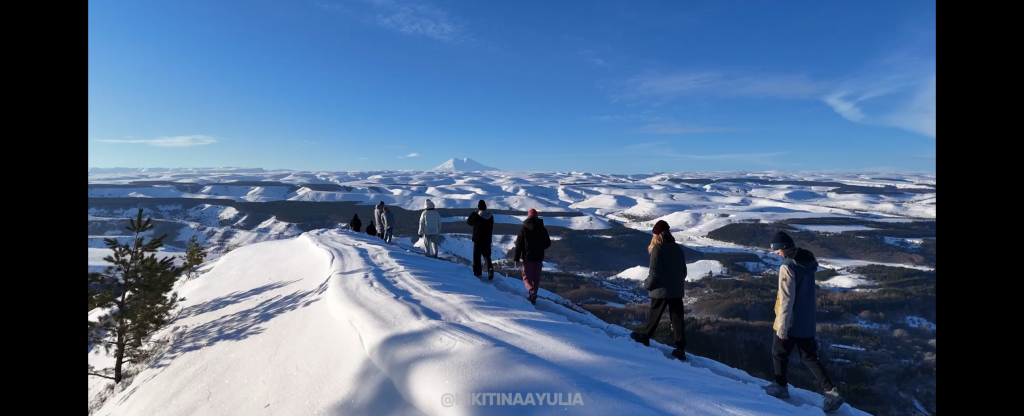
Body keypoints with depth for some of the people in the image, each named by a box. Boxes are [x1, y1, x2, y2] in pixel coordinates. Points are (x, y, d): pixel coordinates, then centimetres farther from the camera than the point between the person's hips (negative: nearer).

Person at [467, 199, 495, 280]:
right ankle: (490, 269, -6)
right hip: (487, 240, 4)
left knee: (476, 256, 9)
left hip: (478, 240, -4)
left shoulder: (476, 216, -18)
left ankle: (477, 272, 15)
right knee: (487, 256, 14)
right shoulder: (491, 217, -2)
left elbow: (469, 222, 0)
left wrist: (473, 214, 10)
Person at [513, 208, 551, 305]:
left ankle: (532, 291, -18)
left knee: (527, 276, 6)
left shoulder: (524, 228, -7)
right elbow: (548, 243, 8)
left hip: (528, 257, -3)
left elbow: (519, 244, -8)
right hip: (539, 257, 3)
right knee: (536, 277, 12)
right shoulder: (543, 229, 2)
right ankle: (533, 296, 15)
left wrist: (516, 258, -5)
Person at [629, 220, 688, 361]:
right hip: (677, 291, 5)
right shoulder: (678, 249, 7)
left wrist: (647, 285, -2)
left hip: (661, 290, -5)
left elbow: (655, 272, -17)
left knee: (654, 315, 12)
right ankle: (680, 348, 5)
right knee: (677, 319, 6)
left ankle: (645, 337, 30)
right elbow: (684, 271, 14)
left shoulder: (658, 249, -14)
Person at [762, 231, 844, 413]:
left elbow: (786, 300, -24)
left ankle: (781, 387, 27)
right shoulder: (807, 263, 3)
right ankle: (831, 392, 11)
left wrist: (782, 326, -19)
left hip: (791, 322, -7)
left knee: (779, 353, 13)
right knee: (810, 357, 17)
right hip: (806, 321, 8)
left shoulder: (787, 267, -24)